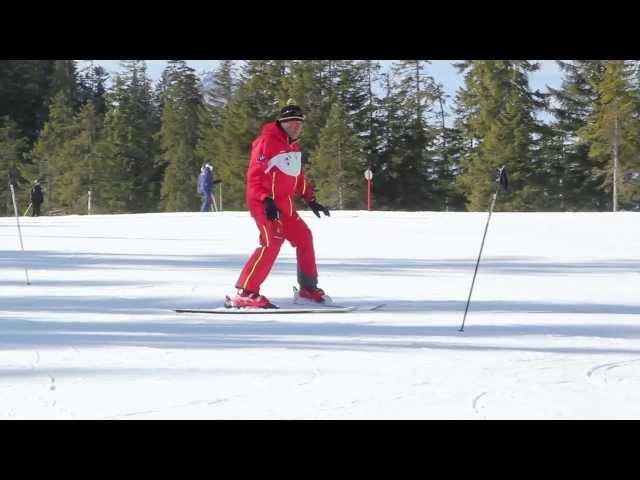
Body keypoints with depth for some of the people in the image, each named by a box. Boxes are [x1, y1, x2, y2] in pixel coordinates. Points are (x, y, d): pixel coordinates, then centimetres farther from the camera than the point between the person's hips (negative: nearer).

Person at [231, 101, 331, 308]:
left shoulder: (294, 146, 17)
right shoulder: (267, 141, -12)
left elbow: (298, 177, 27)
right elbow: (254, 175, -16)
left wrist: (311, 200, 20)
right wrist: (266, 200, -26)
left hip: (285, 205, 10)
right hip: (265, 203, -9)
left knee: (304, 238, 15)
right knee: (272, 241, -23)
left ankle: (308, 287, 30)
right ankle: (245, 293, -25)